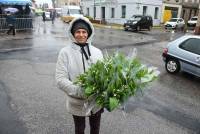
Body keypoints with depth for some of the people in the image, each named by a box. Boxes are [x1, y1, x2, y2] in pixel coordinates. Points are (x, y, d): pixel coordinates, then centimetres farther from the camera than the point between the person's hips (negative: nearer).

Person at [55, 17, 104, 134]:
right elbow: (61, 79, -16)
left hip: (97, 101, 3)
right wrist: (81, 92, -27)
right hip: (77, 102, -2)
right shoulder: (65, 52, -11)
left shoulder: (97, 52, -1)